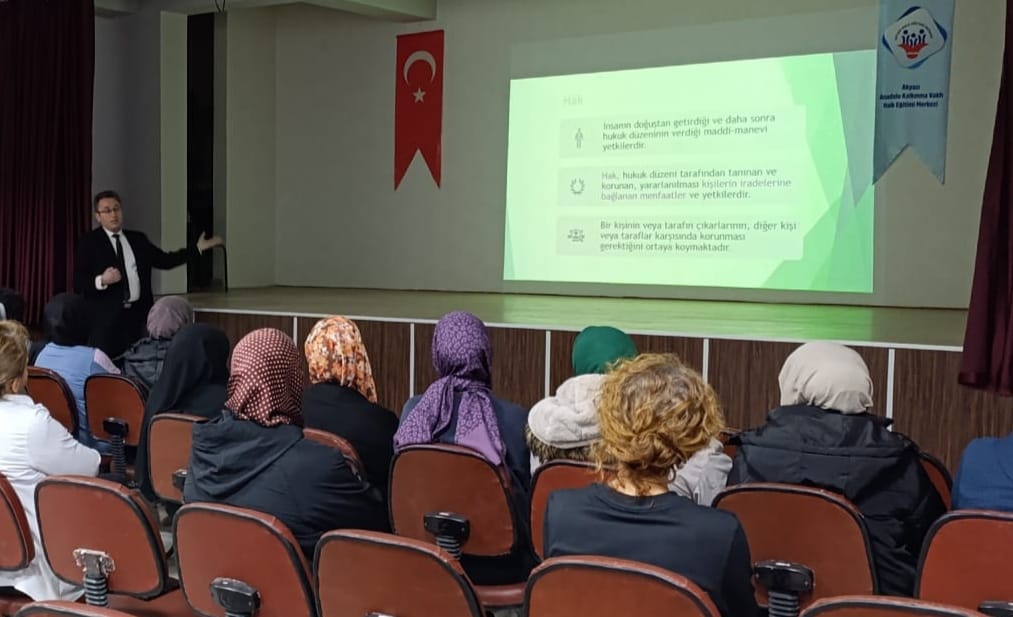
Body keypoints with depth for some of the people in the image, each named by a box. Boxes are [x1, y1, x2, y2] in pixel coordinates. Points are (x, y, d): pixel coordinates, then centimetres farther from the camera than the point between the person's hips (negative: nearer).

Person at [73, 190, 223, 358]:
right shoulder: (89, 242, 0)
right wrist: (101, 281, -24)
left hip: (137, 313, 4)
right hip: (105, 316, -4)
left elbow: (165, 260, 14)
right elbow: (78, 283, -5)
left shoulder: (138, 239, 15)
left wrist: (198, 248, 12)